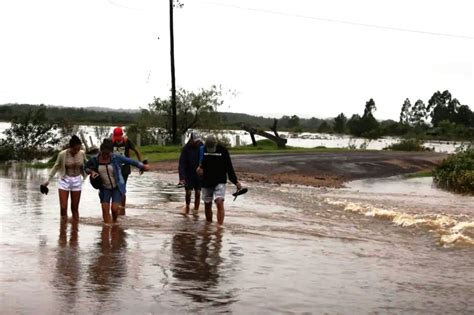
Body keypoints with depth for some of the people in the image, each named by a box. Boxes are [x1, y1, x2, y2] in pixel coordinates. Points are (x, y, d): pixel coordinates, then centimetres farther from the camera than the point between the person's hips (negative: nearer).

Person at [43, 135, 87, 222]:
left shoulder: (82, 153, -8)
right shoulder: (62, 154, -14)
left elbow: (86, 164, 11)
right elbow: (56, 167, 0)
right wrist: (48, 180, -2)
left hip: (77, 181, 2)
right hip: (64, 180, -2)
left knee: (75, 208, 8)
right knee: (63, 208, -5)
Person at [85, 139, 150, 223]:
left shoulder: (116, 158, -14)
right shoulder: (95, 159, -8)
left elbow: (131, 161, -4)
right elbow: (86, 167, 9)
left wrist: (143, 166, 3)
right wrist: (91, 171, -12)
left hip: (117, 187, -2)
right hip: (105, 188, 2)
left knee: (114, 208, -9)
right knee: (105, 210, -5)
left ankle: (115, 222, 22)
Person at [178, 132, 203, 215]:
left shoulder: (201, 146, -6)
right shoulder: (186, 148, -12)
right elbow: (181, 164, -15)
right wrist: (182, 177, -22)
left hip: (199, 174, 2)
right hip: (188, 174, -2)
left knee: (198, 192, 1)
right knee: (188, 192, -4)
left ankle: (196, 209, 16)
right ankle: (187, 206, 22)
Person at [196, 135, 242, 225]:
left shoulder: (223, 150, -5)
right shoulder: (203, 150, 0)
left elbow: (229, 167, 1)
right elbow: (200, 164, 15)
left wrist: (235, 181, 1)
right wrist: (199, 168, -9)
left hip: (220, 182, -3)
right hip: (206, 182, 3)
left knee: (219, 203, -18)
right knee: (207, 205, 11)